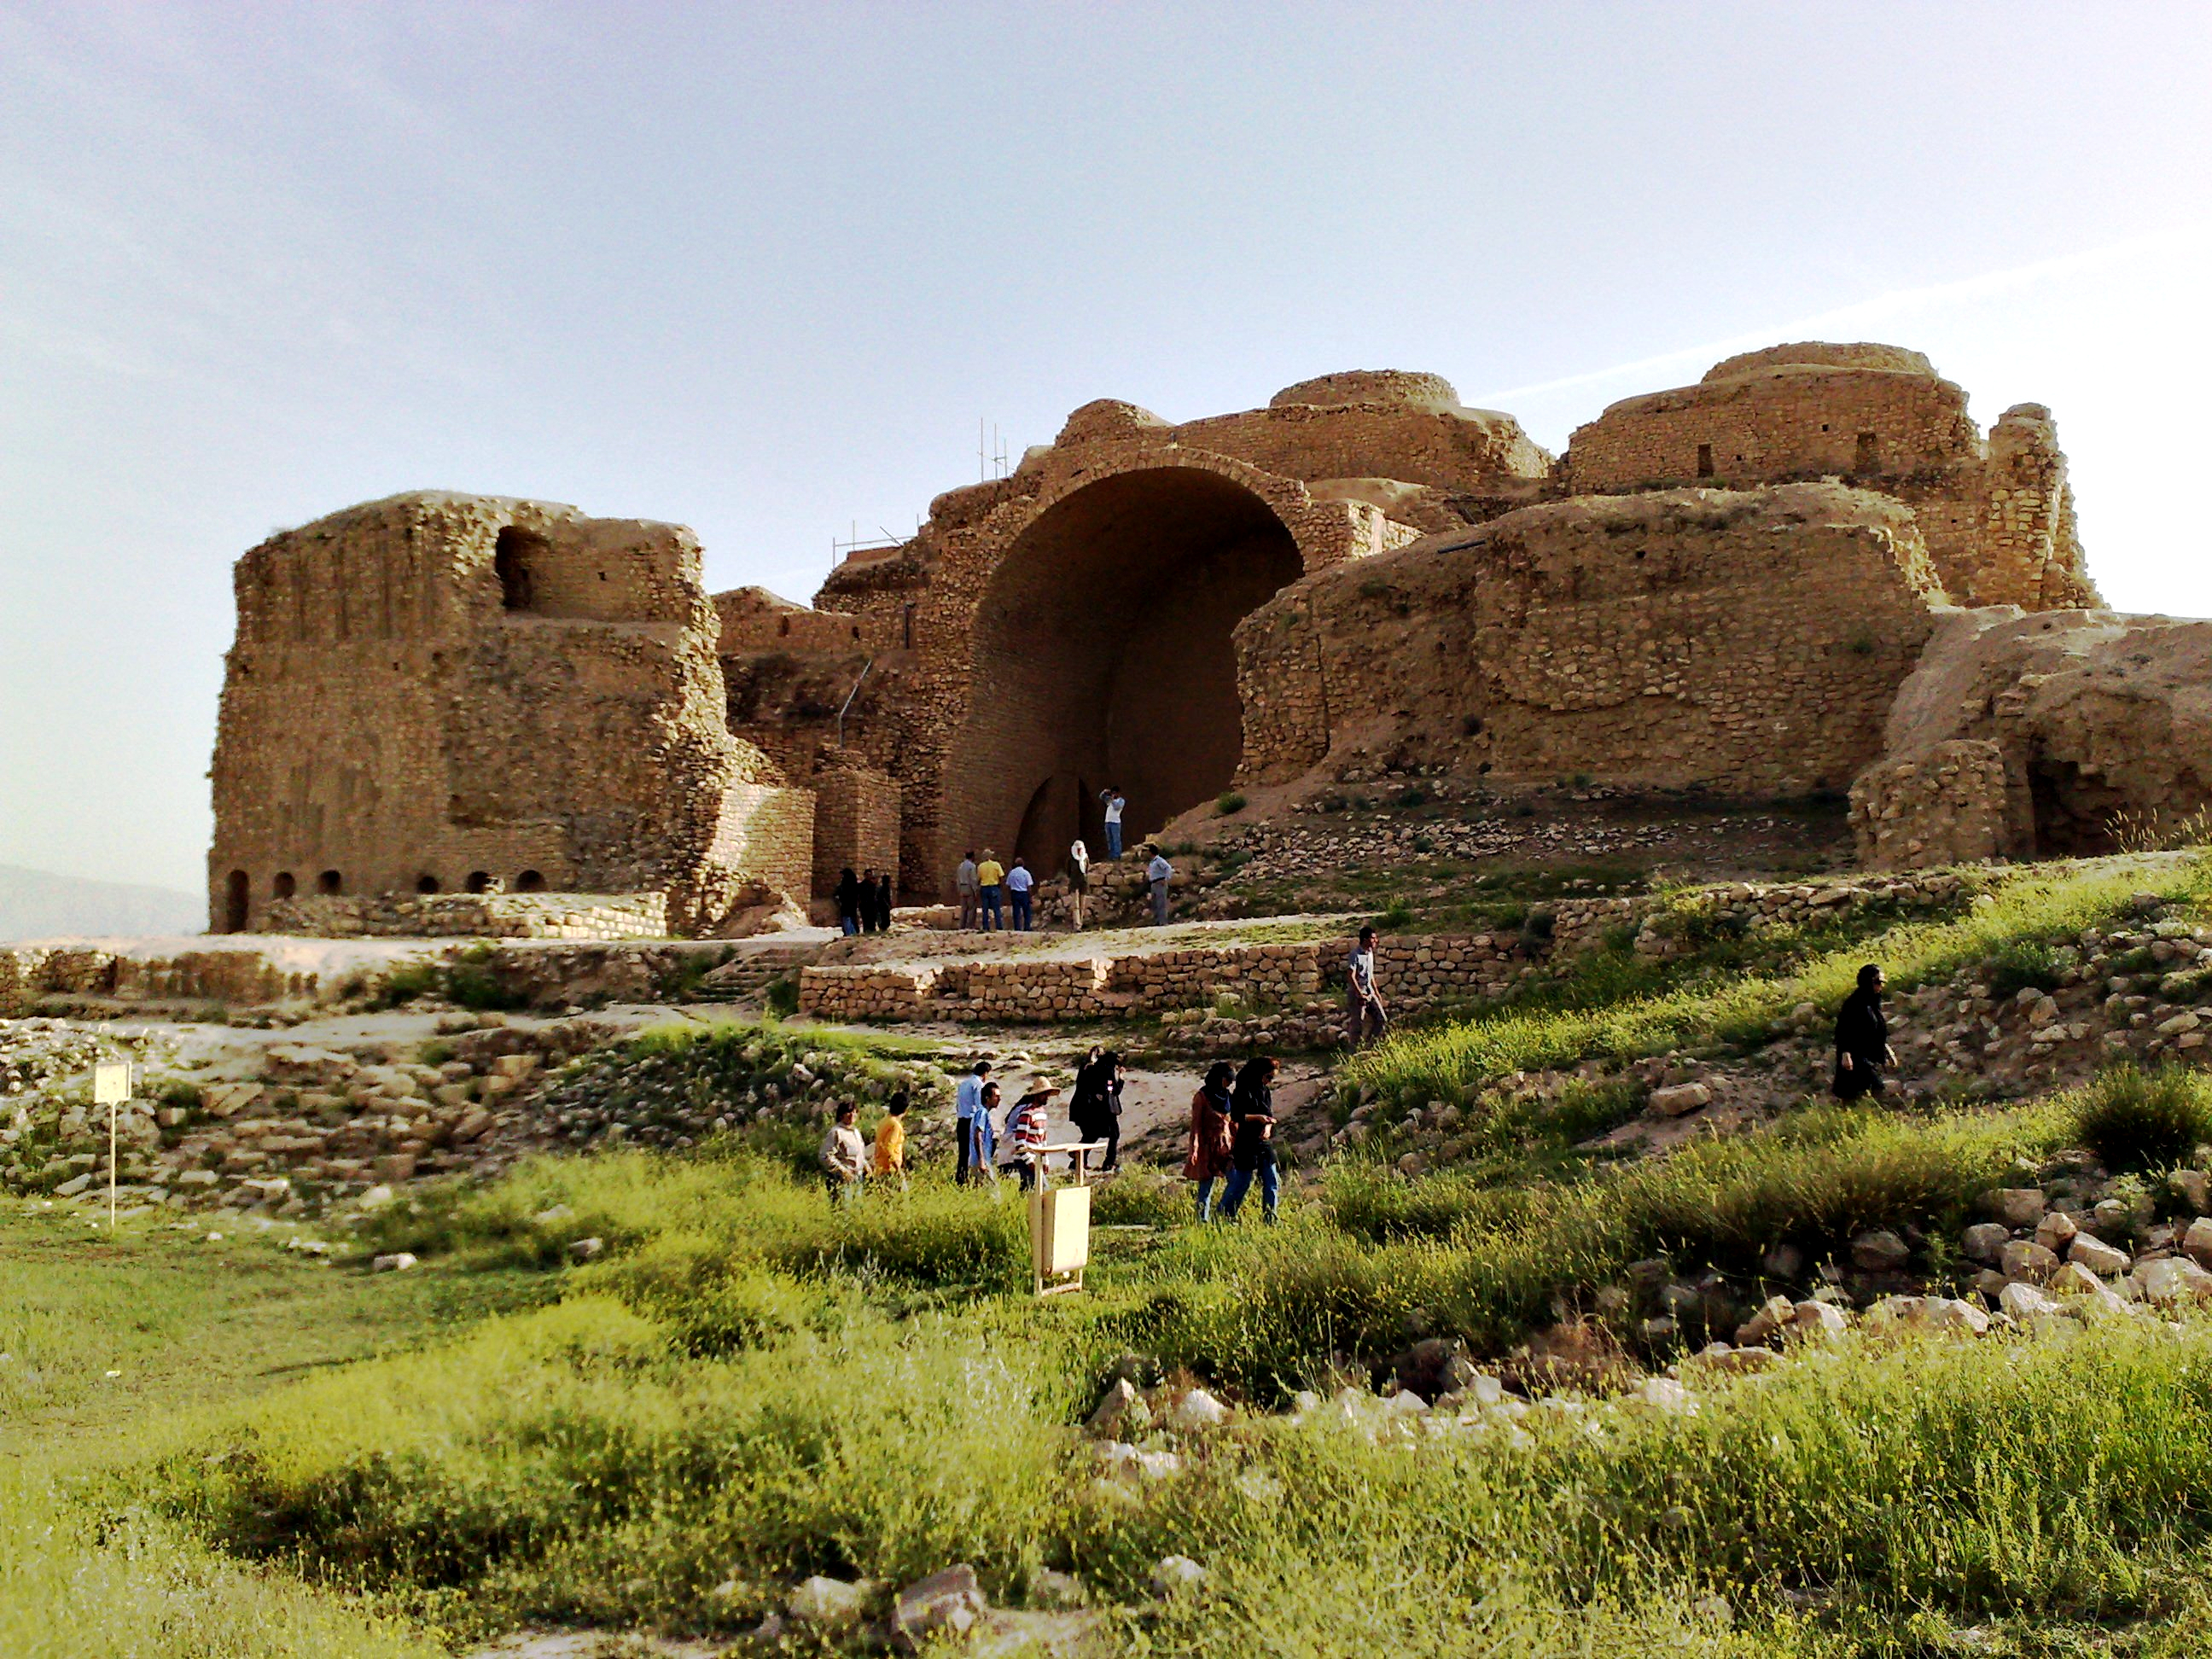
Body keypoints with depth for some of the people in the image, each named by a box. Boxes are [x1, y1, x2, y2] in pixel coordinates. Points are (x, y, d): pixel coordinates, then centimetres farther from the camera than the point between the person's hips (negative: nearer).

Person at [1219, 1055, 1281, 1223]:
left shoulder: (1266, 1091, 11)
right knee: (1242, 1183, -1)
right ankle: (1224, 1217, 13)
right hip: (1246, 1145, -7)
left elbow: (1270, 1114, 10)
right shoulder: (1243, 1091, -11)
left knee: (1272, 1183, 5)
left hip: (1265, 1144, 7)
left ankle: (1271, 1219, 11)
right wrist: (1257, 1118, -24)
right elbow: (1235, 1116, -15)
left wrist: (1268, 1126, -11)